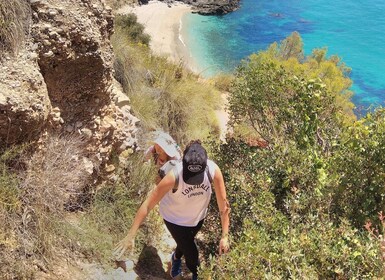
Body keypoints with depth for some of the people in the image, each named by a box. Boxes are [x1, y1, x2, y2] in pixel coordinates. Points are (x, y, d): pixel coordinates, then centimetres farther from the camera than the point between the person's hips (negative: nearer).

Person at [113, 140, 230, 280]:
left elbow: (223, 203, -22)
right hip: (174, 218, -3)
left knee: (185, 243, 30)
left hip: (198, 216, 3)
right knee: (192, 254, 8)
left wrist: (225, 236, -21)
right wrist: (130, 236, -29)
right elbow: (147, 205, -32)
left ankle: (176, 258, 64)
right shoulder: (174, 176, -39)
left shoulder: (213, 170, -33)